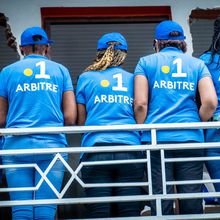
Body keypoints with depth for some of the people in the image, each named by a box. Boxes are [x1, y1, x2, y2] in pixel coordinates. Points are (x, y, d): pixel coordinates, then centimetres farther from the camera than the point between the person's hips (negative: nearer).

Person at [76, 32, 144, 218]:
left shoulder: (86, 78, 11)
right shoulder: (134, 79, 14)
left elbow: (81, 121, 14)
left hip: (96, 149, -1)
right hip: (130, 151, 1)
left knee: (99, 213, -2)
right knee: (130, 212, 1)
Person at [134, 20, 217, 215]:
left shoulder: (146, 62, 9)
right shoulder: (197, 63, 12)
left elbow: (140, 104, -2)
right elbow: (210, 102, -2)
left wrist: (142, 132, 11)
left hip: (156, 139, -1)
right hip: (191, 139, 1)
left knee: (162, 204, 0)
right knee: (192, 203, 3)